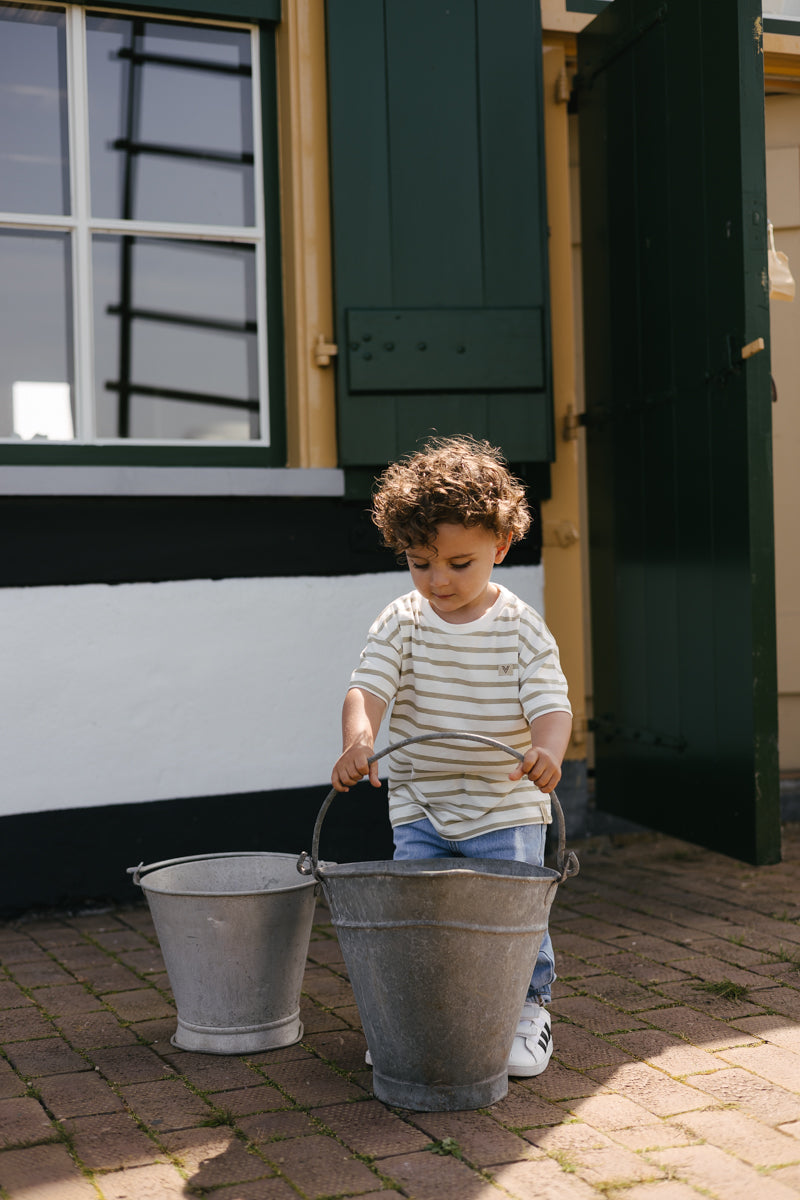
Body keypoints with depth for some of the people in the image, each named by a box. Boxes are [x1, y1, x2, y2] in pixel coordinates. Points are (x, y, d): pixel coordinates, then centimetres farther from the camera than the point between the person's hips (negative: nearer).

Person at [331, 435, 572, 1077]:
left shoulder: (521, 627, -9)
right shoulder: (401, 623, -4)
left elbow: (550, 703, -17)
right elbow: (368, 686, -16)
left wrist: (547, 751, -40)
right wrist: (359, 740, -37)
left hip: (507, 808, -2)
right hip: (420, 806, 2)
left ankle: (528, 1008, 24)